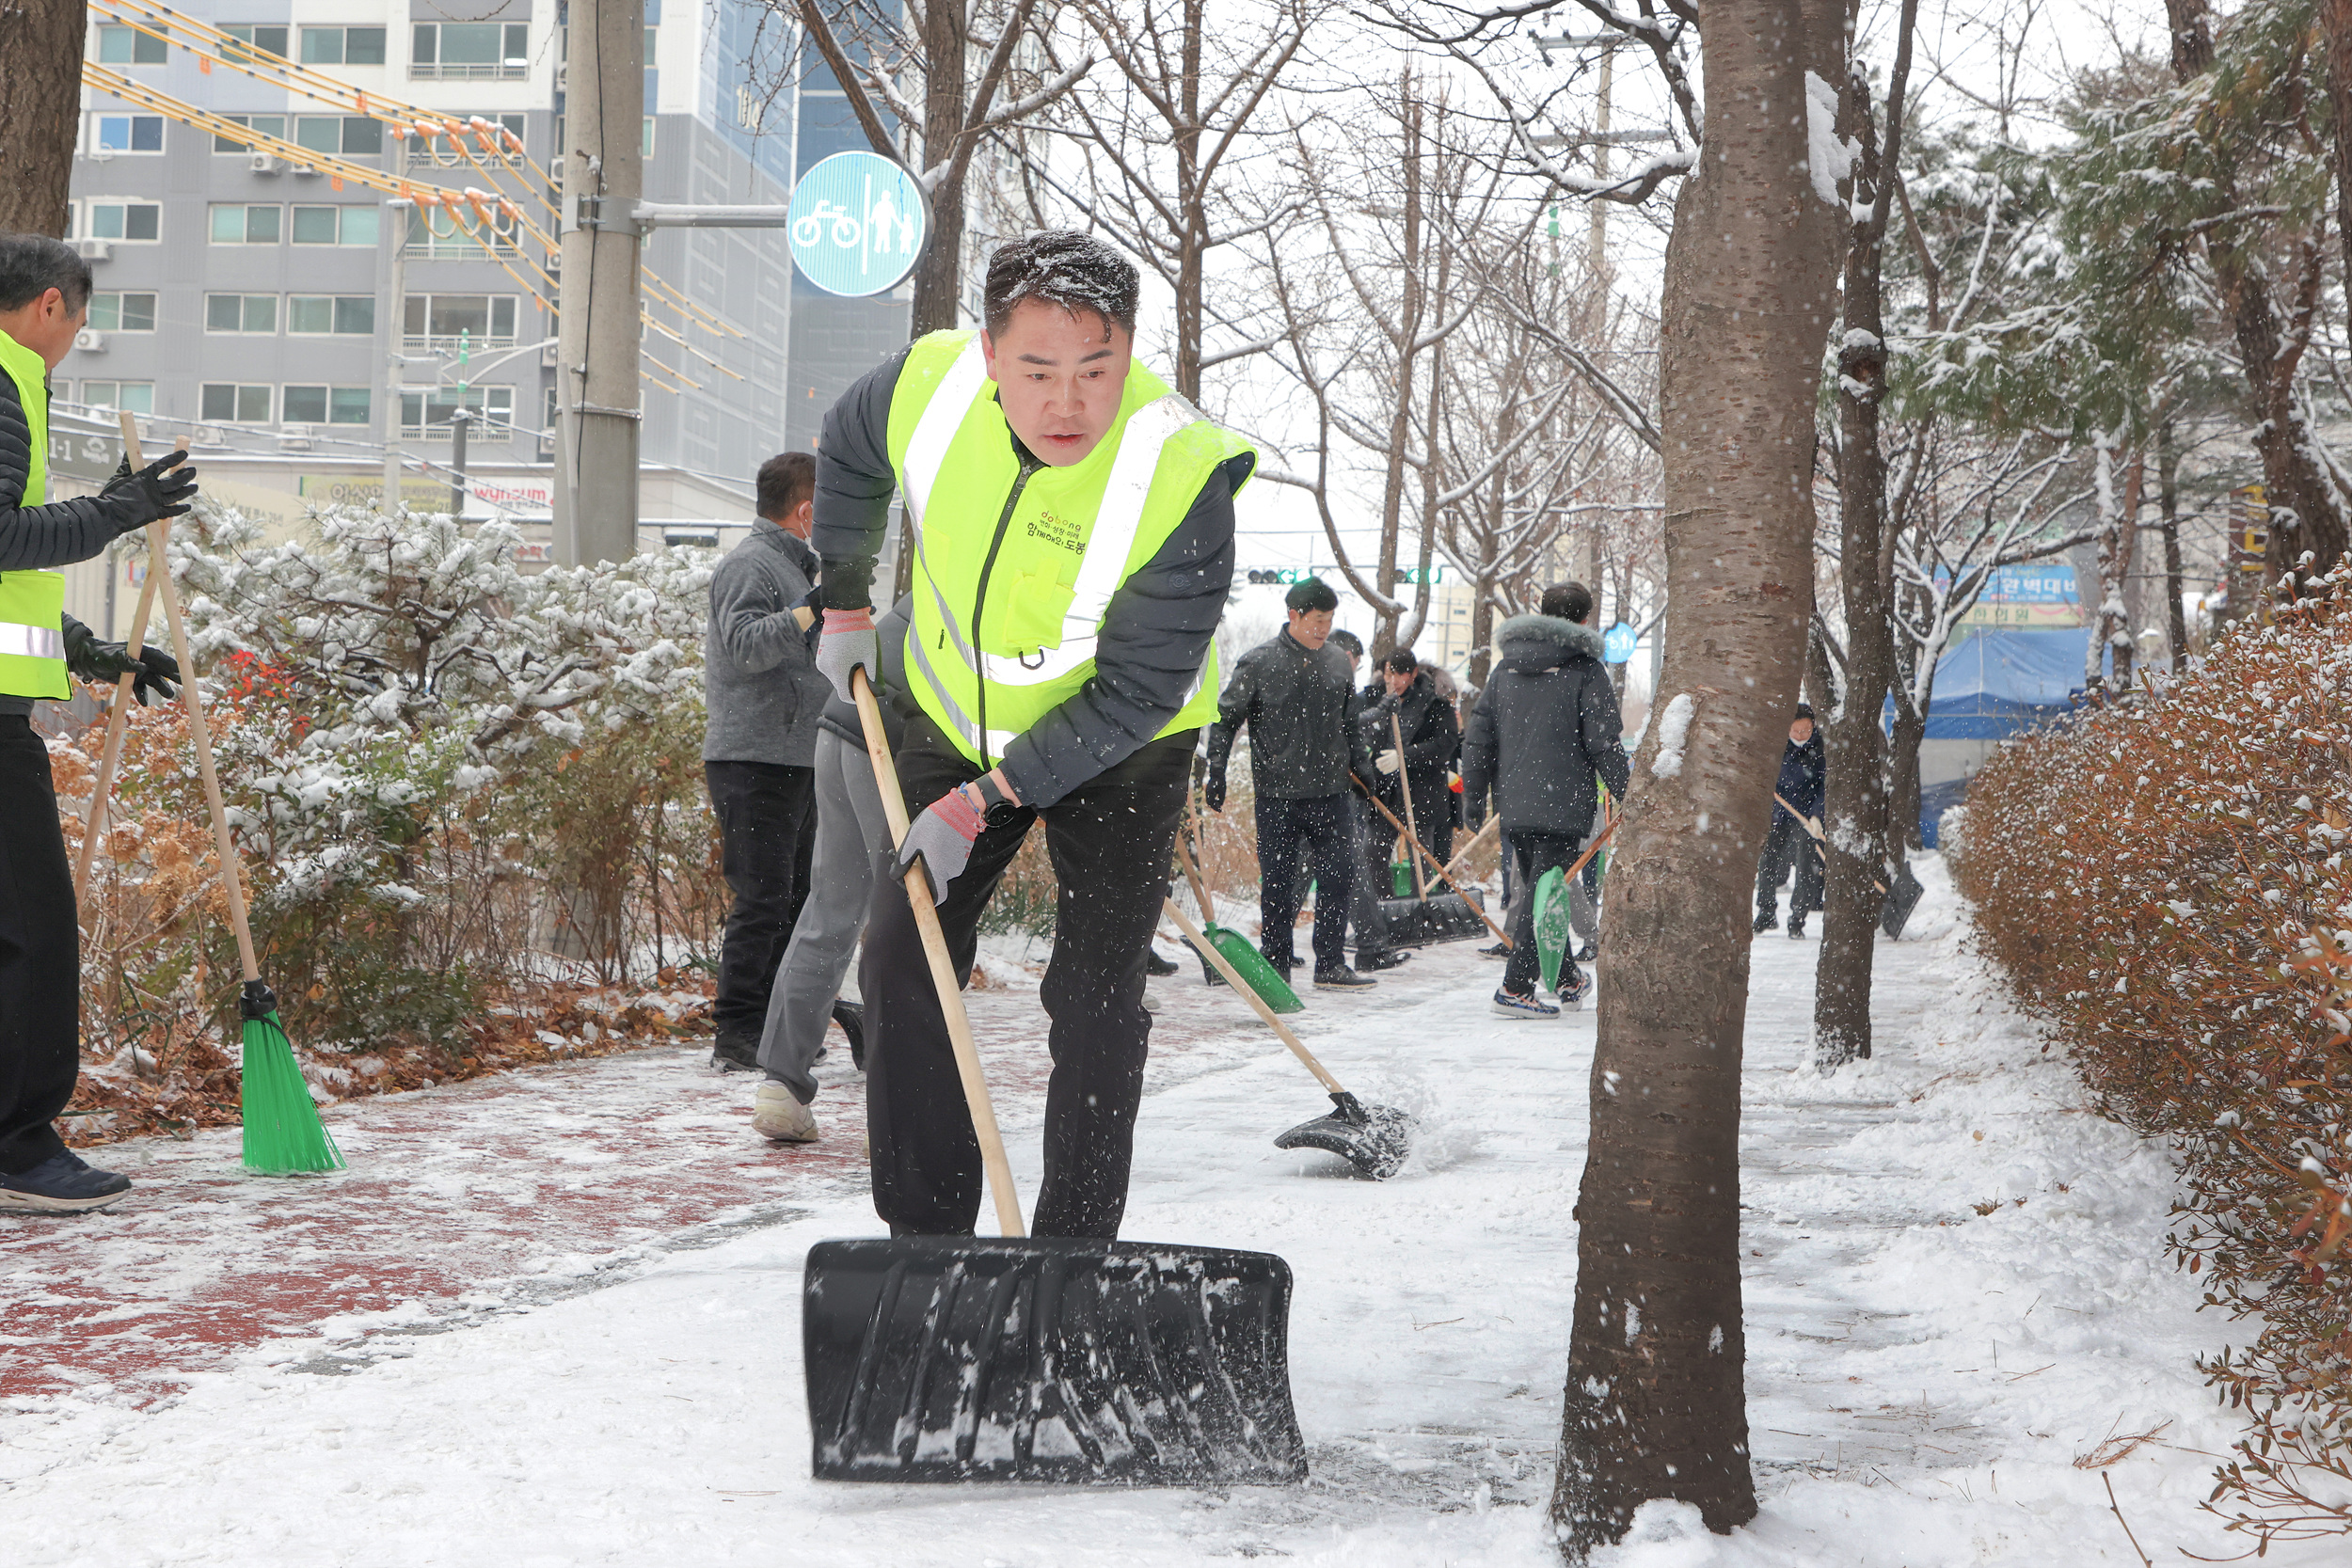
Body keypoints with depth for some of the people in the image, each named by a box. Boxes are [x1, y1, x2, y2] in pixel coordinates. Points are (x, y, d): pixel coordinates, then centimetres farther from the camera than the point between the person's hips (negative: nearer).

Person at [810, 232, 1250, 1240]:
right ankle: (923, 1236, 13)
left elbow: (1133, 694, -27)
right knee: (901, 963, 1)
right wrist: (847, 609, 8)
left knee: (1093, 999, -9)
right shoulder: (928, 383, -22)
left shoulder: (1183, 479, -33)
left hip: (1120, 751, -4)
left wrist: (981, 804, -26)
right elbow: (846, 455, 5)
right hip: (958, 720, 4)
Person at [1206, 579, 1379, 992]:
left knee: (1339, 875, 0)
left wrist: (1360, 762, 16)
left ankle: (1330, 965, 9)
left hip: (1330, 792, 4)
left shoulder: (1338, 663, 8)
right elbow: (1226, 719, -1)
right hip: (1277, 793, -4)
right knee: (1278, 882, 1)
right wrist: (1216, 772, -5)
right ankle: (1275, 966, 13)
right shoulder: (1258, 663, -5)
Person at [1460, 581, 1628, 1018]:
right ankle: (1515, 988, -10)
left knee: (1537, 889, 18)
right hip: (1563, 803, -6)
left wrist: (1473, 795, 16)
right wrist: (1627, 793, 1)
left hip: (1513, 805, 6)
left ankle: (1568, 978, 31)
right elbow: (1603, 743, -8)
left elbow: (1480, 735, 12)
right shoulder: (1586, 670, -5)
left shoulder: (1506, 667, 12)